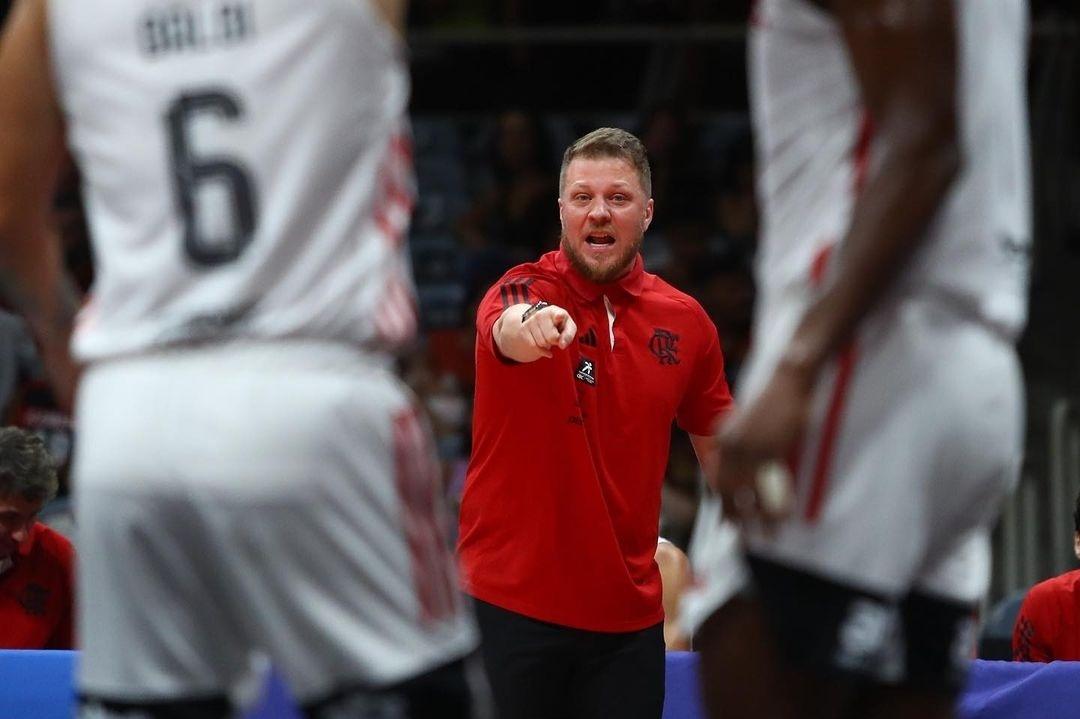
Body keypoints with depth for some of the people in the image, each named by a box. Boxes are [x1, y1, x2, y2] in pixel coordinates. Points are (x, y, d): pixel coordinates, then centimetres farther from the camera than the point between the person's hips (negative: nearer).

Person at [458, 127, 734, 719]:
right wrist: (530, 325, -57)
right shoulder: (524, 289, -8)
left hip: (630, 613, 4)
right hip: (510, 599, -3)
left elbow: (717, 442, 18)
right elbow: (505, 329, -33)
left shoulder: (686, 322, 6)